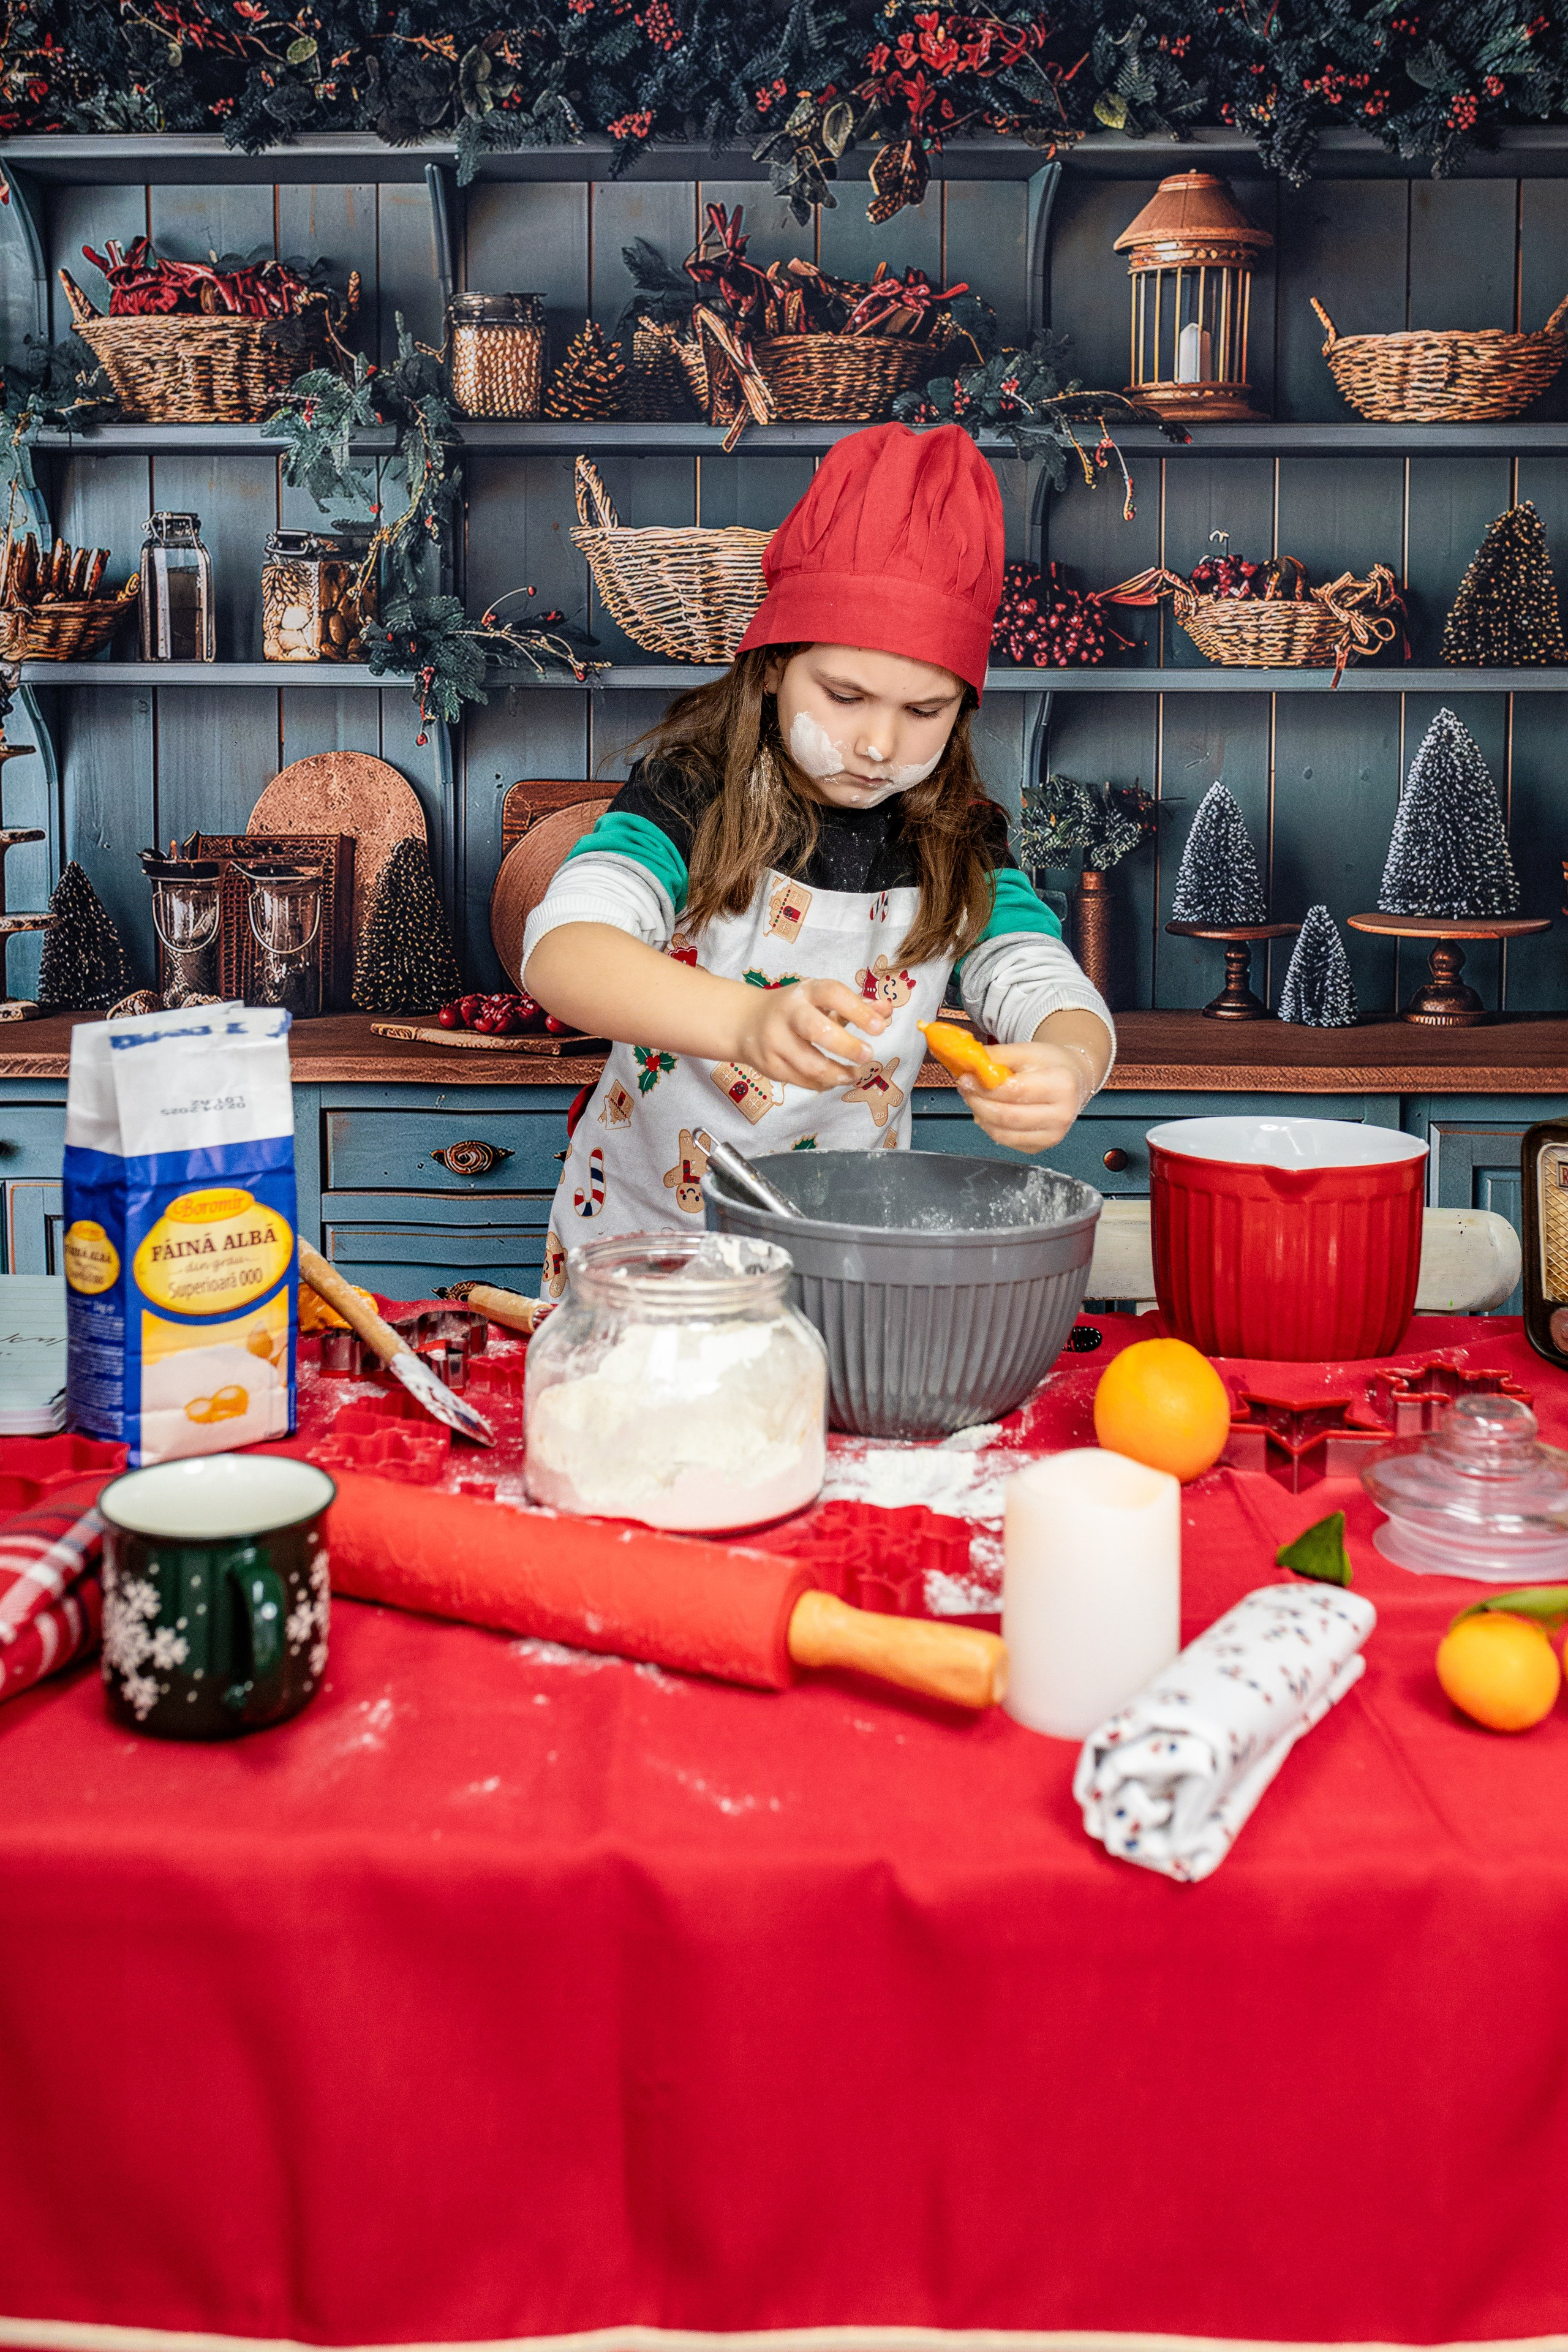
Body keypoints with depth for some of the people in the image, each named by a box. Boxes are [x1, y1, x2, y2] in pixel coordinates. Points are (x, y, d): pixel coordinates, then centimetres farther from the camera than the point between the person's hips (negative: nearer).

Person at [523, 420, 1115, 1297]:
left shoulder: (961, 843, 1)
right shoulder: (690, 799, -10)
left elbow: (1055, 996, -9)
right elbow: (559, 951, -27)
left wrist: (1066, 1069, -36)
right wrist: (746, 1019, -47)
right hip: (639, 1241, -2)